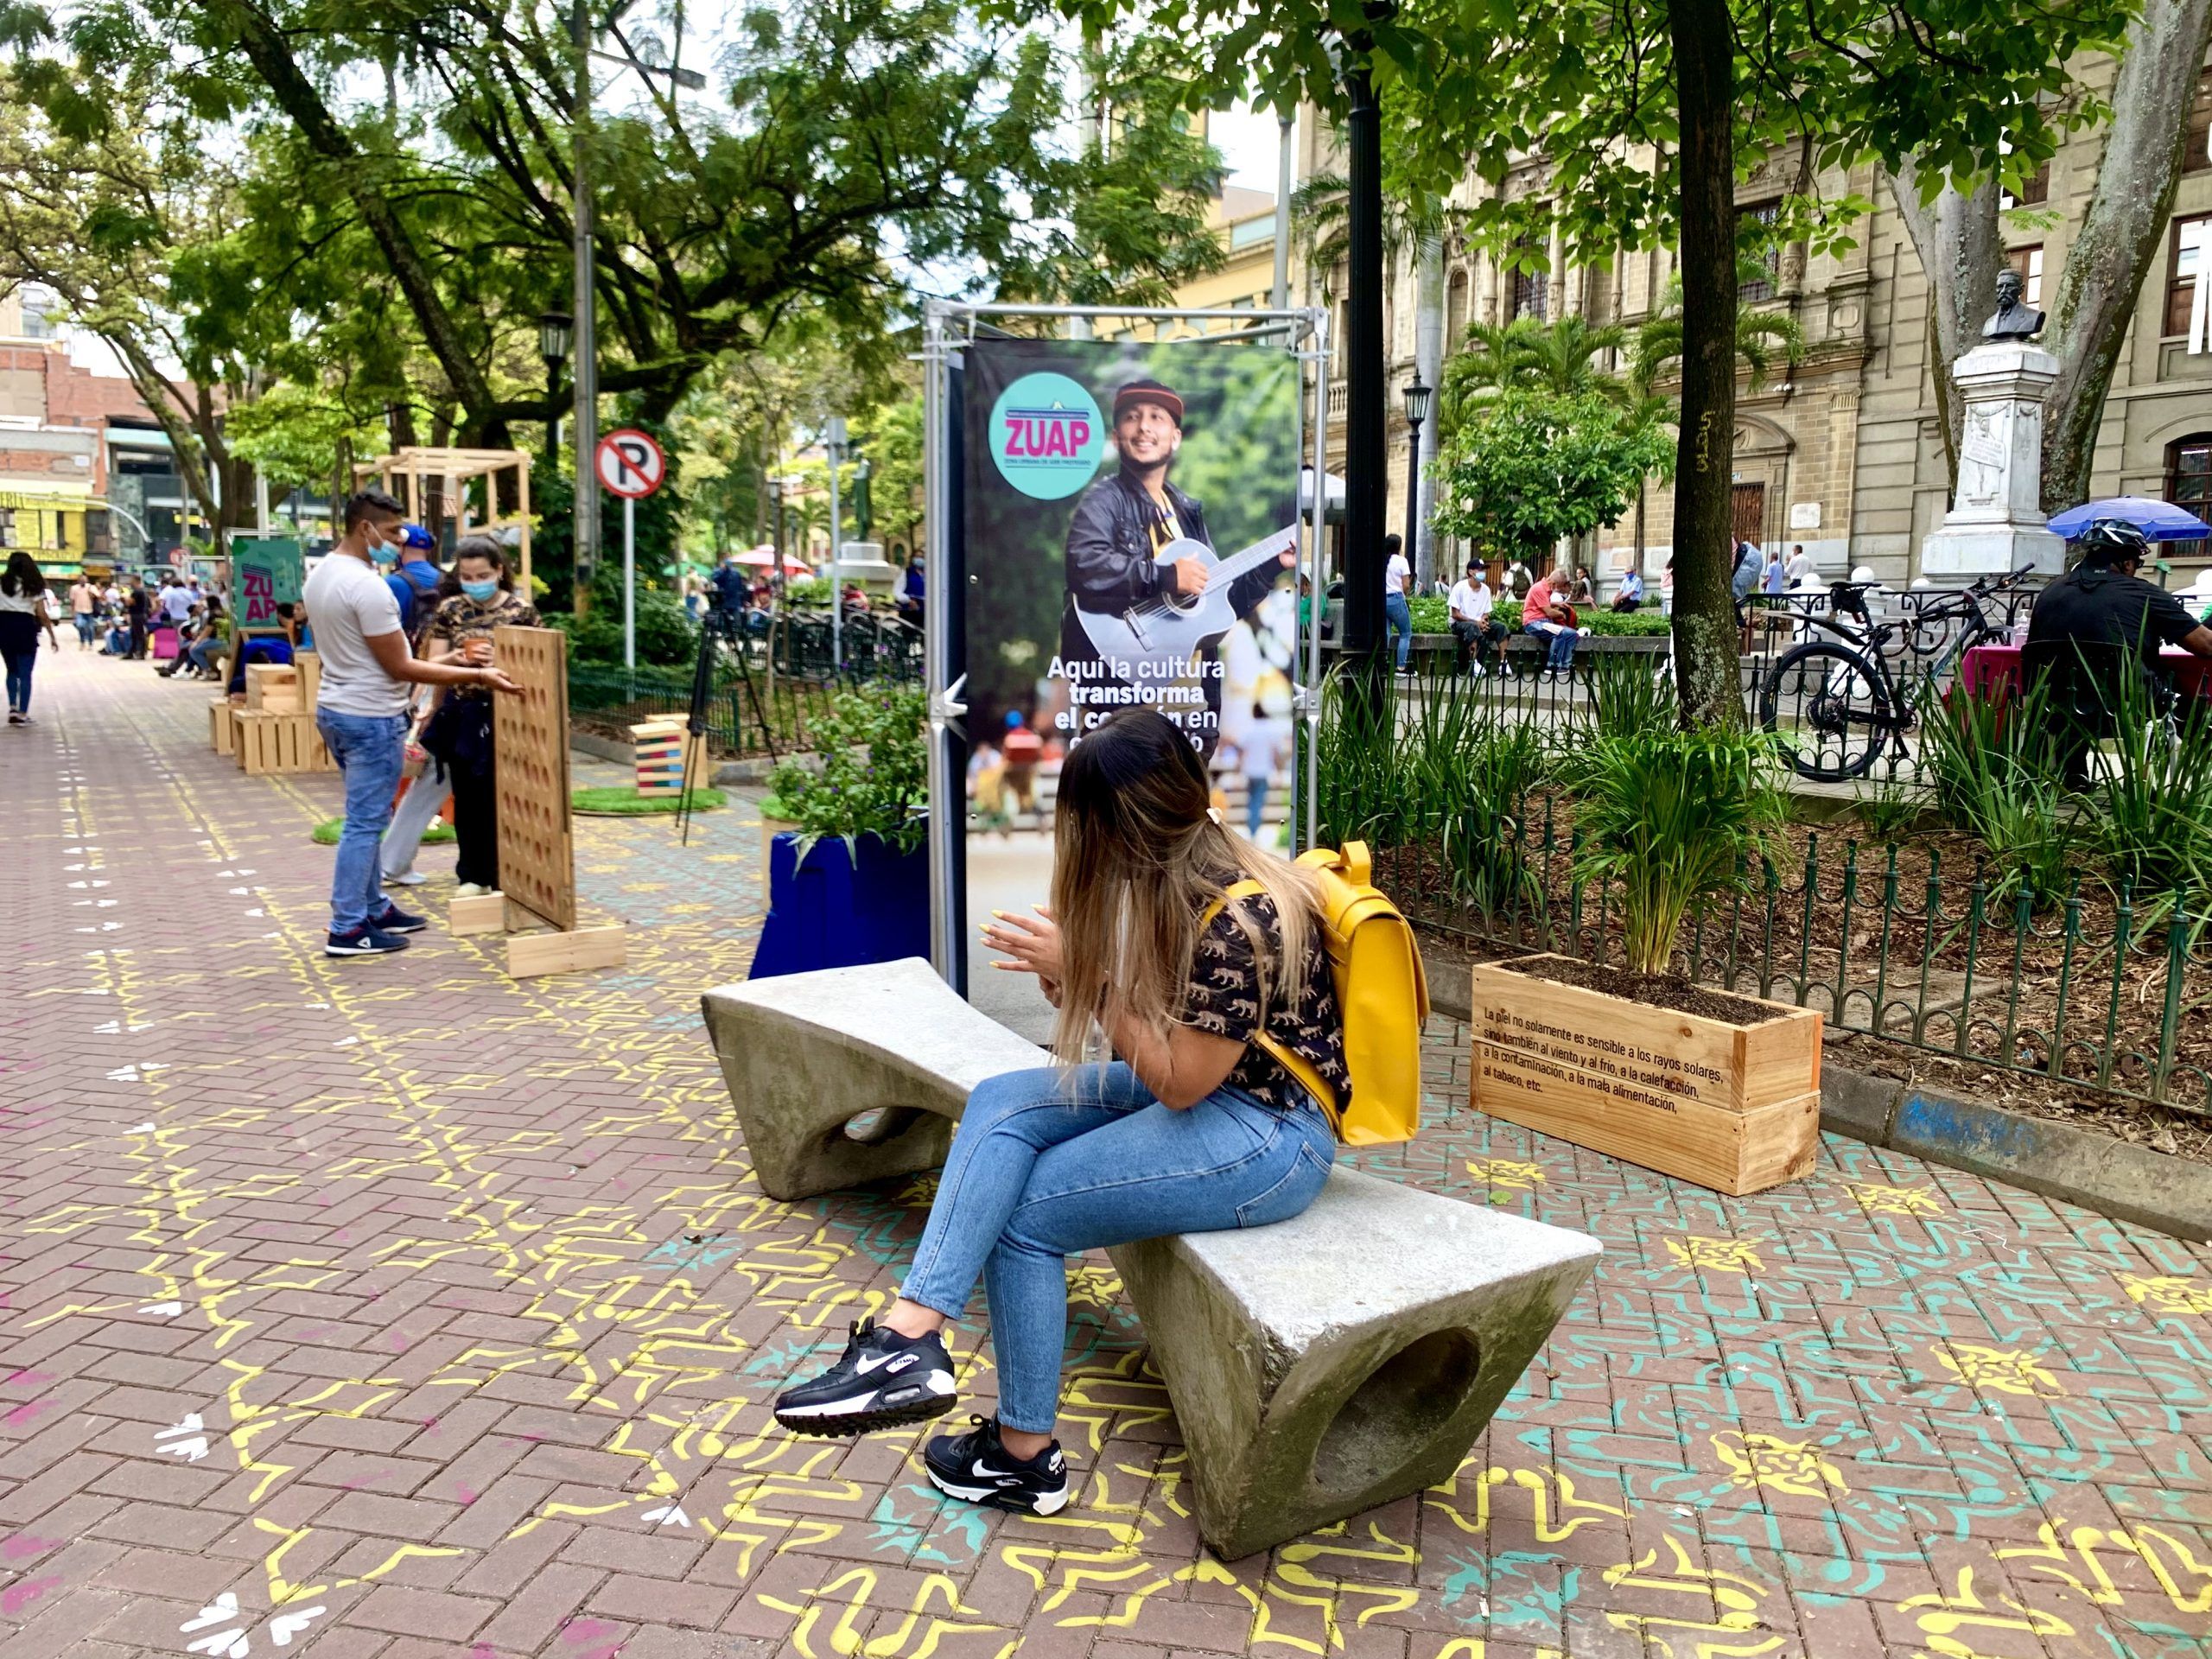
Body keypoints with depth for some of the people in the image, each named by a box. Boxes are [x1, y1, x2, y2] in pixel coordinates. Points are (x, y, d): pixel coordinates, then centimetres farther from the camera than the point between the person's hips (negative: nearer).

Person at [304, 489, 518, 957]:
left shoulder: (320, 575, 11)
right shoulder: (366, 585, -21)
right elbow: (399, 667, -19)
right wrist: (477, 676, -17)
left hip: (335, 709, 10)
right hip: (371, 717, -10)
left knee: (367, 819, 18)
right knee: (365, 823, -4)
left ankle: (374, 909, 27)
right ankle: (347, 930, 1)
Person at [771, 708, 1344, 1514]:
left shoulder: (1239, 920, -25)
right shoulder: (1183, 885, 2)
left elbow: (1178, 1080, -19)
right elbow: (1162, 1043, 4)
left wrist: (1085, 971, -19)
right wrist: (1065, 974, -11)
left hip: (1269, 1134, -9)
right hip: (1204, 1087, 9)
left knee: (1023, 1213, -10)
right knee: (997, 1103, -9)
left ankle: (1026, 1455, 6)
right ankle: (910, 1332, -17)